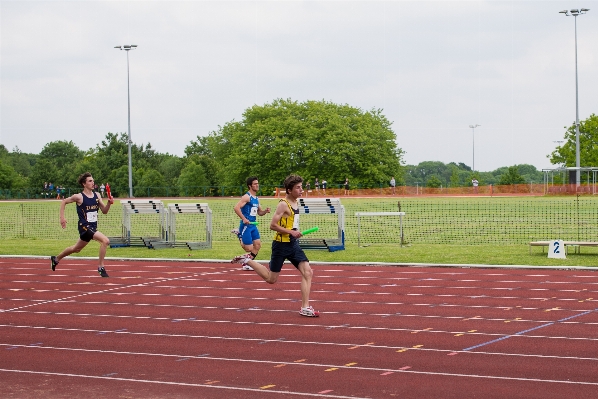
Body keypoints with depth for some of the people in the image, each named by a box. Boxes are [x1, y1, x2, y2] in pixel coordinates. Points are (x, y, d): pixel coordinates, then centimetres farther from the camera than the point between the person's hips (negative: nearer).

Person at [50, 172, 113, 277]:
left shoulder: (97, 195, 4)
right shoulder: (79, 197, -11)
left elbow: (104, 211, 7)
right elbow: (63, 202, 1)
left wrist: (109, 203, -12)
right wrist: (62, 217, -4)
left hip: (93, 227, 7)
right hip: (84, 226, -7)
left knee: (76, 249, 25)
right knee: (105, 241, -25)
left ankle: (56, 259, 47)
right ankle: (101, 267, -14)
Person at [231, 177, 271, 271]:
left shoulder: (256, 199, 15)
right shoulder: (247, 197, -12)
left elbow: (259, 212, 26)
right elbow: (236, 208, -23)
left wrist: (265, 211, 5)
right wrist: (244, 219, -26)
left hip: (253, 225, 8)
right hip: (246, 225, -8)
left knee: (258, 245, 2)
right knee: (249, 248, -10)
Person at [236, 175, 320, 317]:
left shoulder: (295, 203, 10)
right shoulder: (283, 204, -16)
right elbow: (273, 225, -19)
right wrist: (291, 232, -22)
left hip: (293, 244, 8)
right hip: (281, 245, -8)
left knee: (308, 272, -7)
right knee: (271, 279, 5)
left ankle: (305, 308, -5)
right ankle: (248, 261, 25)